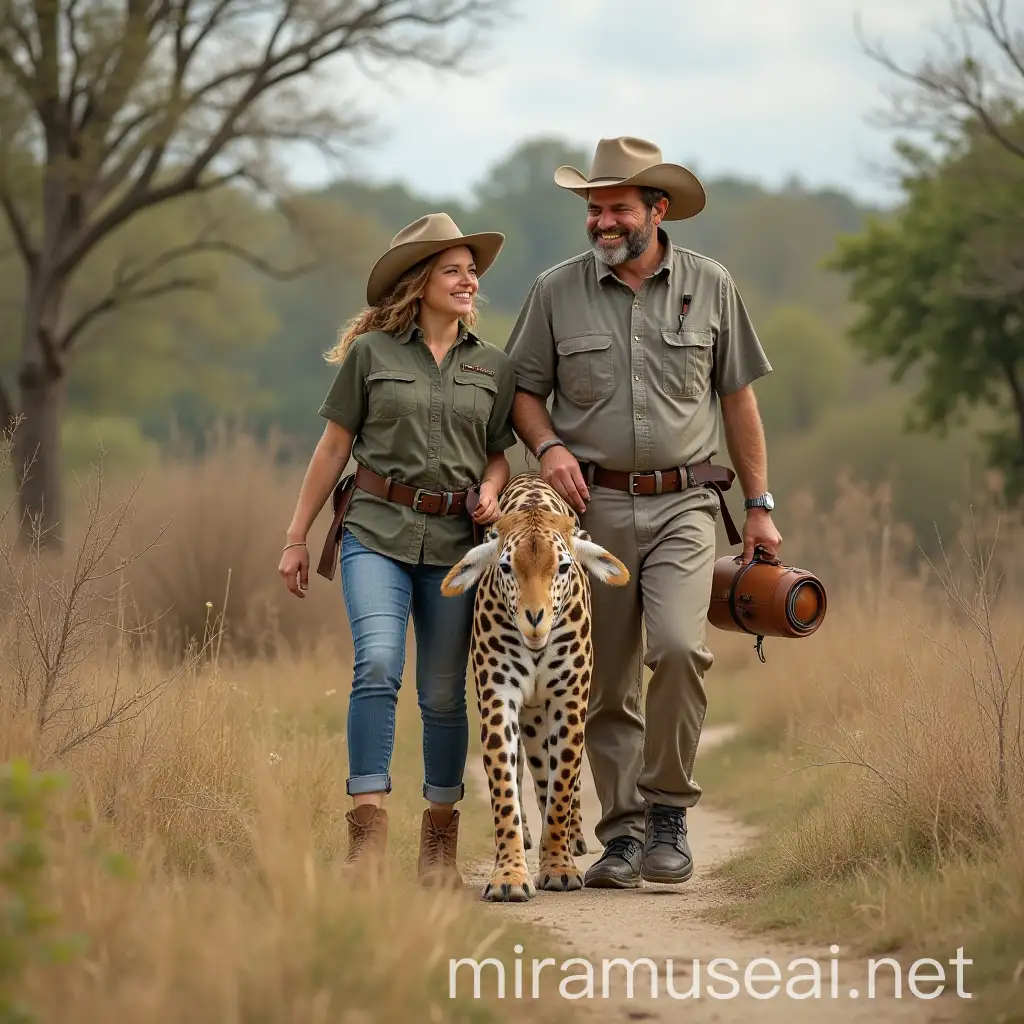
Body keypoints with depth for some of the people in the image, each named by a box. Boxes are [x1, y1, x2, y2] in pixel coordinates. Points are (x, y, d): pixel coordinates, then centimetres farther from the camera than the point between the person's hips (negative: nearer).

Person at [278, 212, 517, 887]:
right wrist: (297, 537, 9)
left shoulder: (494, 367, 12)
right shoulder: (370, 353, 3)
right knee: (378, 666, -20)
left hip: (455, 541, 3)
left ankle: (440, 840, 17)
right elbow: (334, 448, 8)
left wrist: (490, 489, -3)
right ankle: (368, 833, -20)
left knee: (443, 693, 4)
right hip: (377, 531, -3)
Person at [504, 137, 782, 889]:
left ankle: (668, 810, -7)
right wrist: (548, 446, -8)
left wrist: (760, 504, 7)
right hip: (594, 505, 1)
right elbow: (524, 389, 13)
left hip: (682, 504, -1)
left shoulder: (710, 286, 4)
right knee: (606, 684, 3)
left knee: (679, 645, -22)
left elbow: (738, 398, 10)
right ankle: (623, 833, 13)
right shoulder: (557, 291, 4)